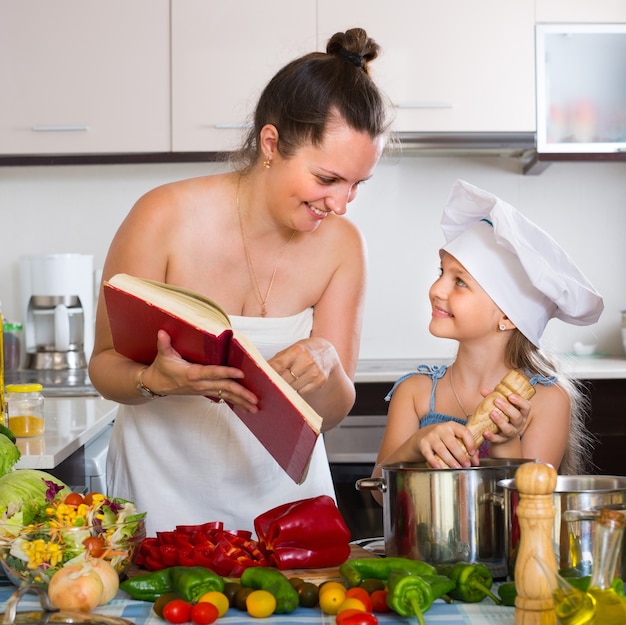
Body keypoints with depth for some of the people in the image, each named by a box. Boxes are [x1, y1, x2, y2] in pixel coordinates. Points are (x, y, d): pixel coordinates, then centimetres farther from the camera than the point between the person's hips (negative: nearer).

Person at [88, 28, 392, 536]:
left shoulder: (340, 245, -5)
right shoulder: (166, 218, -13)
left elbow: (332, 413, -1)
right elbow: (105, 364, -6)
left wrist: (326, 364, -22)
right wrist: (157, 380, -27)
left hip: (280, 490, 2)